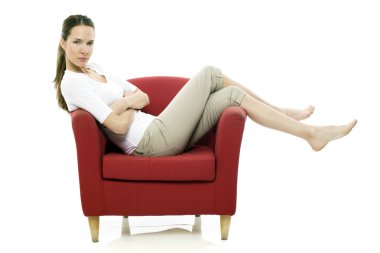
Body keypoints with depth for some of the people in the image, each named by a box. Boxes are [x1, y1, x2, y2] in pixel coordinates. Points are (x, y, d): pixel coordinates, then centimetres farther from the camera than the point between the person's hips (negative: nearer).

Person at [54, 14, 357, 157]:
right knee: (210, 74, -11)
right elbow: (118, 124, -22)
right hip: (152, 141, -9)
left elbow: (140, 95, 20)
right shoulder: (72, 83, -12)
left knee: (233, 95, -2)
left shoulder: (93, 69, 17)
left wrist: (127, 100, -3)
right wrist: (131, 102, 0)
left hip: (157, 136, 9)